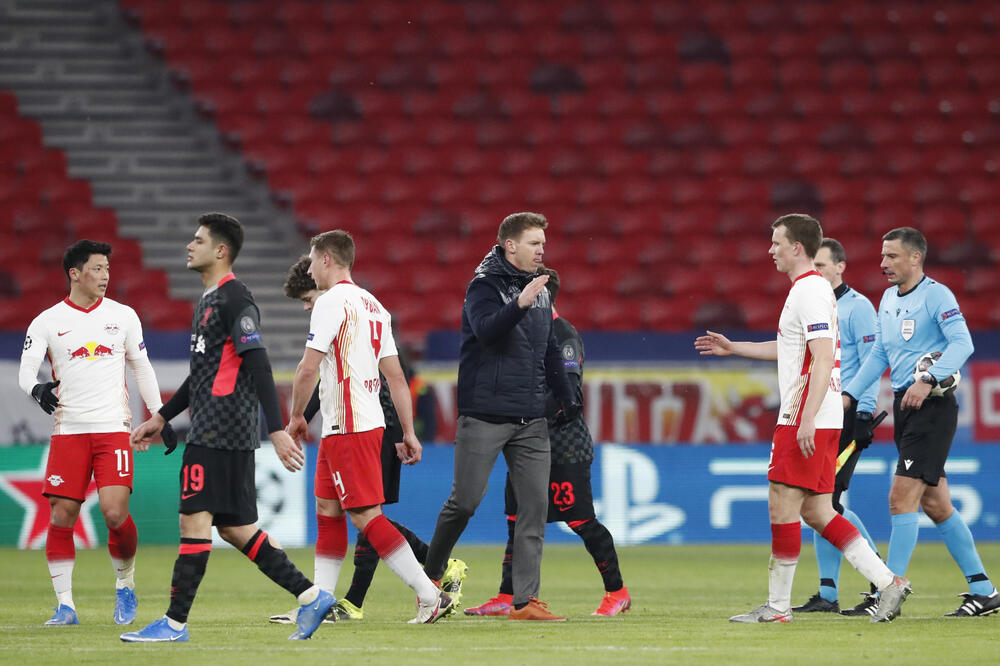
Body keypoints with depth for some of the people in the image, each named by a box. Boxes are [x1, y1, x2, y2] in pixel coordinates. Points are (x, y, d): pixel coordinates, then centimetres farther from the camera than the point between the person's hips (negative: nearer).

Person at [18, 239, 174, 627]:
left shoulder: (123, 316, 9)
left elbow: (142, 369, 17)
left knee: (115, 513, -13)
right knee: (61, 517, -5)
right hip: (68, 431, 0)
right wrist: (38, 389, -28)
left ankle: (126, 584, 12)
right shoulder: (47, 322, 3)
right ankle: (65, 605, 3)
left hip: (114, 428, 0)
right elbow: (25, 370, -5)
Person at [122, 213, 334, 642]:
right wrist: (160, 419, 32)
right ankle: (310, 595, 9)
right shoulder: (210, 300, 20)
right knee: (234, 527, 9)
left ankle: (175, 623, -8)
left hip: (222, 429, -10)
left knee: (195, 517, -9)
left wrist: (277, 430, -24)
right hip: (212, 427, 10)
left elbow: (259, 367, -18)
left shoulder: (234, 299, -11)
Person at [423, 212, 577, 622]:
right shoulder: (485, 284, -6)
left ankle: (525, 600, -2)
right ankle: (431, 576, 19)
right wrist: (520, 305, -40)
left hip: (530, 419, 6)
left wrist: (566, 396, 19)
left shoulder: (539, 290, 15)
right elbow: (485, 328, -26)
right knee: (465, 501, -3)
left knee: (535, 505, -2)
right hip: (484, 415, -6)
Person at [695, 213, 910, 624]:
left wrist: (807, 420, -26)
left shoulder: (810, 293, -13)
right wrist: (733, 348, 36)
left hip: (808, 419, -10)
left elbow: (823, 359, -21)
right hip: (822, 420, 10)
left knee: (782, 505, -5)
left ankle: (778, 605, -1)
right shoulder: (810, 289, 19)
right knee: (816, 511, 8)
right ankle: (887, 582, 3)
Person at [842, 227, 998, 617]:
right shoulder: (888, 299, 15)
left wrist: (928, 380, -30)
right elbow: (879, 355, 23)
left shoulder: (936, 295, -10)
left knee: (902, 495, -14)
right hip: (904, 408, 9)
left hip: (932, 406, -9)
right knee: (935, 504, 9)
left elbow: (962, 343, -21)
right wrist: (849, 395, 15)